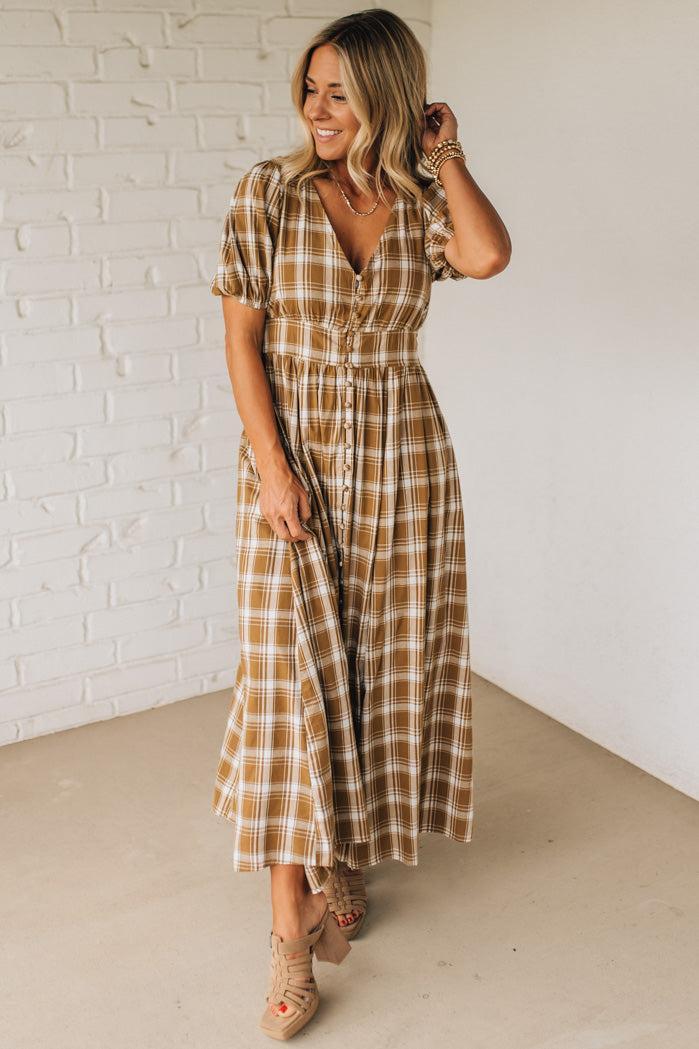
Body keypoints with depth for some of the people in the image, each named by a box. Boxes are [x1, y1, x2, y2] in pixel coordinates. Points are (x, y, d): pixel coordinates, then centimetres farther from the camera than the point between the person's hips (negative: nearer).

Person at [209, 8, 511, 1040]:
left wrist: (446, 153, -5)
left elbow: (490, 255, -19)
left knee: (381, 665, 9)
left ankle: (348, 856, 31)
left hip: (401, 461, 2)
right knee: (292, 673, -3)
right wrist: (271, 466, -13)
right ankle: (291, 925, 6)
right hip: (293, 454, -2)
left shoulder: (423, 201, 3)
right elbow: (242, 333, -5)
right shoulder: (270, 190, -1)